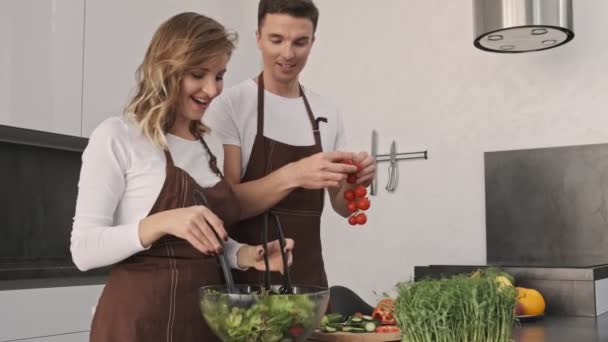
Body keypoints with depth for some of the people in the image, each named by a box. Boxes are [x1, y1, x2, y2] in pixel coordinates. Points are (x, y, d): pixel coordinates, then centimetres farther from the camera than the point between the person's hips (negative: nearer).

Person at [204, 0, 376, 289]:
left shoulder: (328, 114, 5)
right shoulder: (230, 106, -10)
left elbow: (342, 206, 10)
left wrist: (355, 183, -12)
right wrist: (293, 175, -30)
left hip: (308, 277, 5)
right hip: (246, 277, -4)